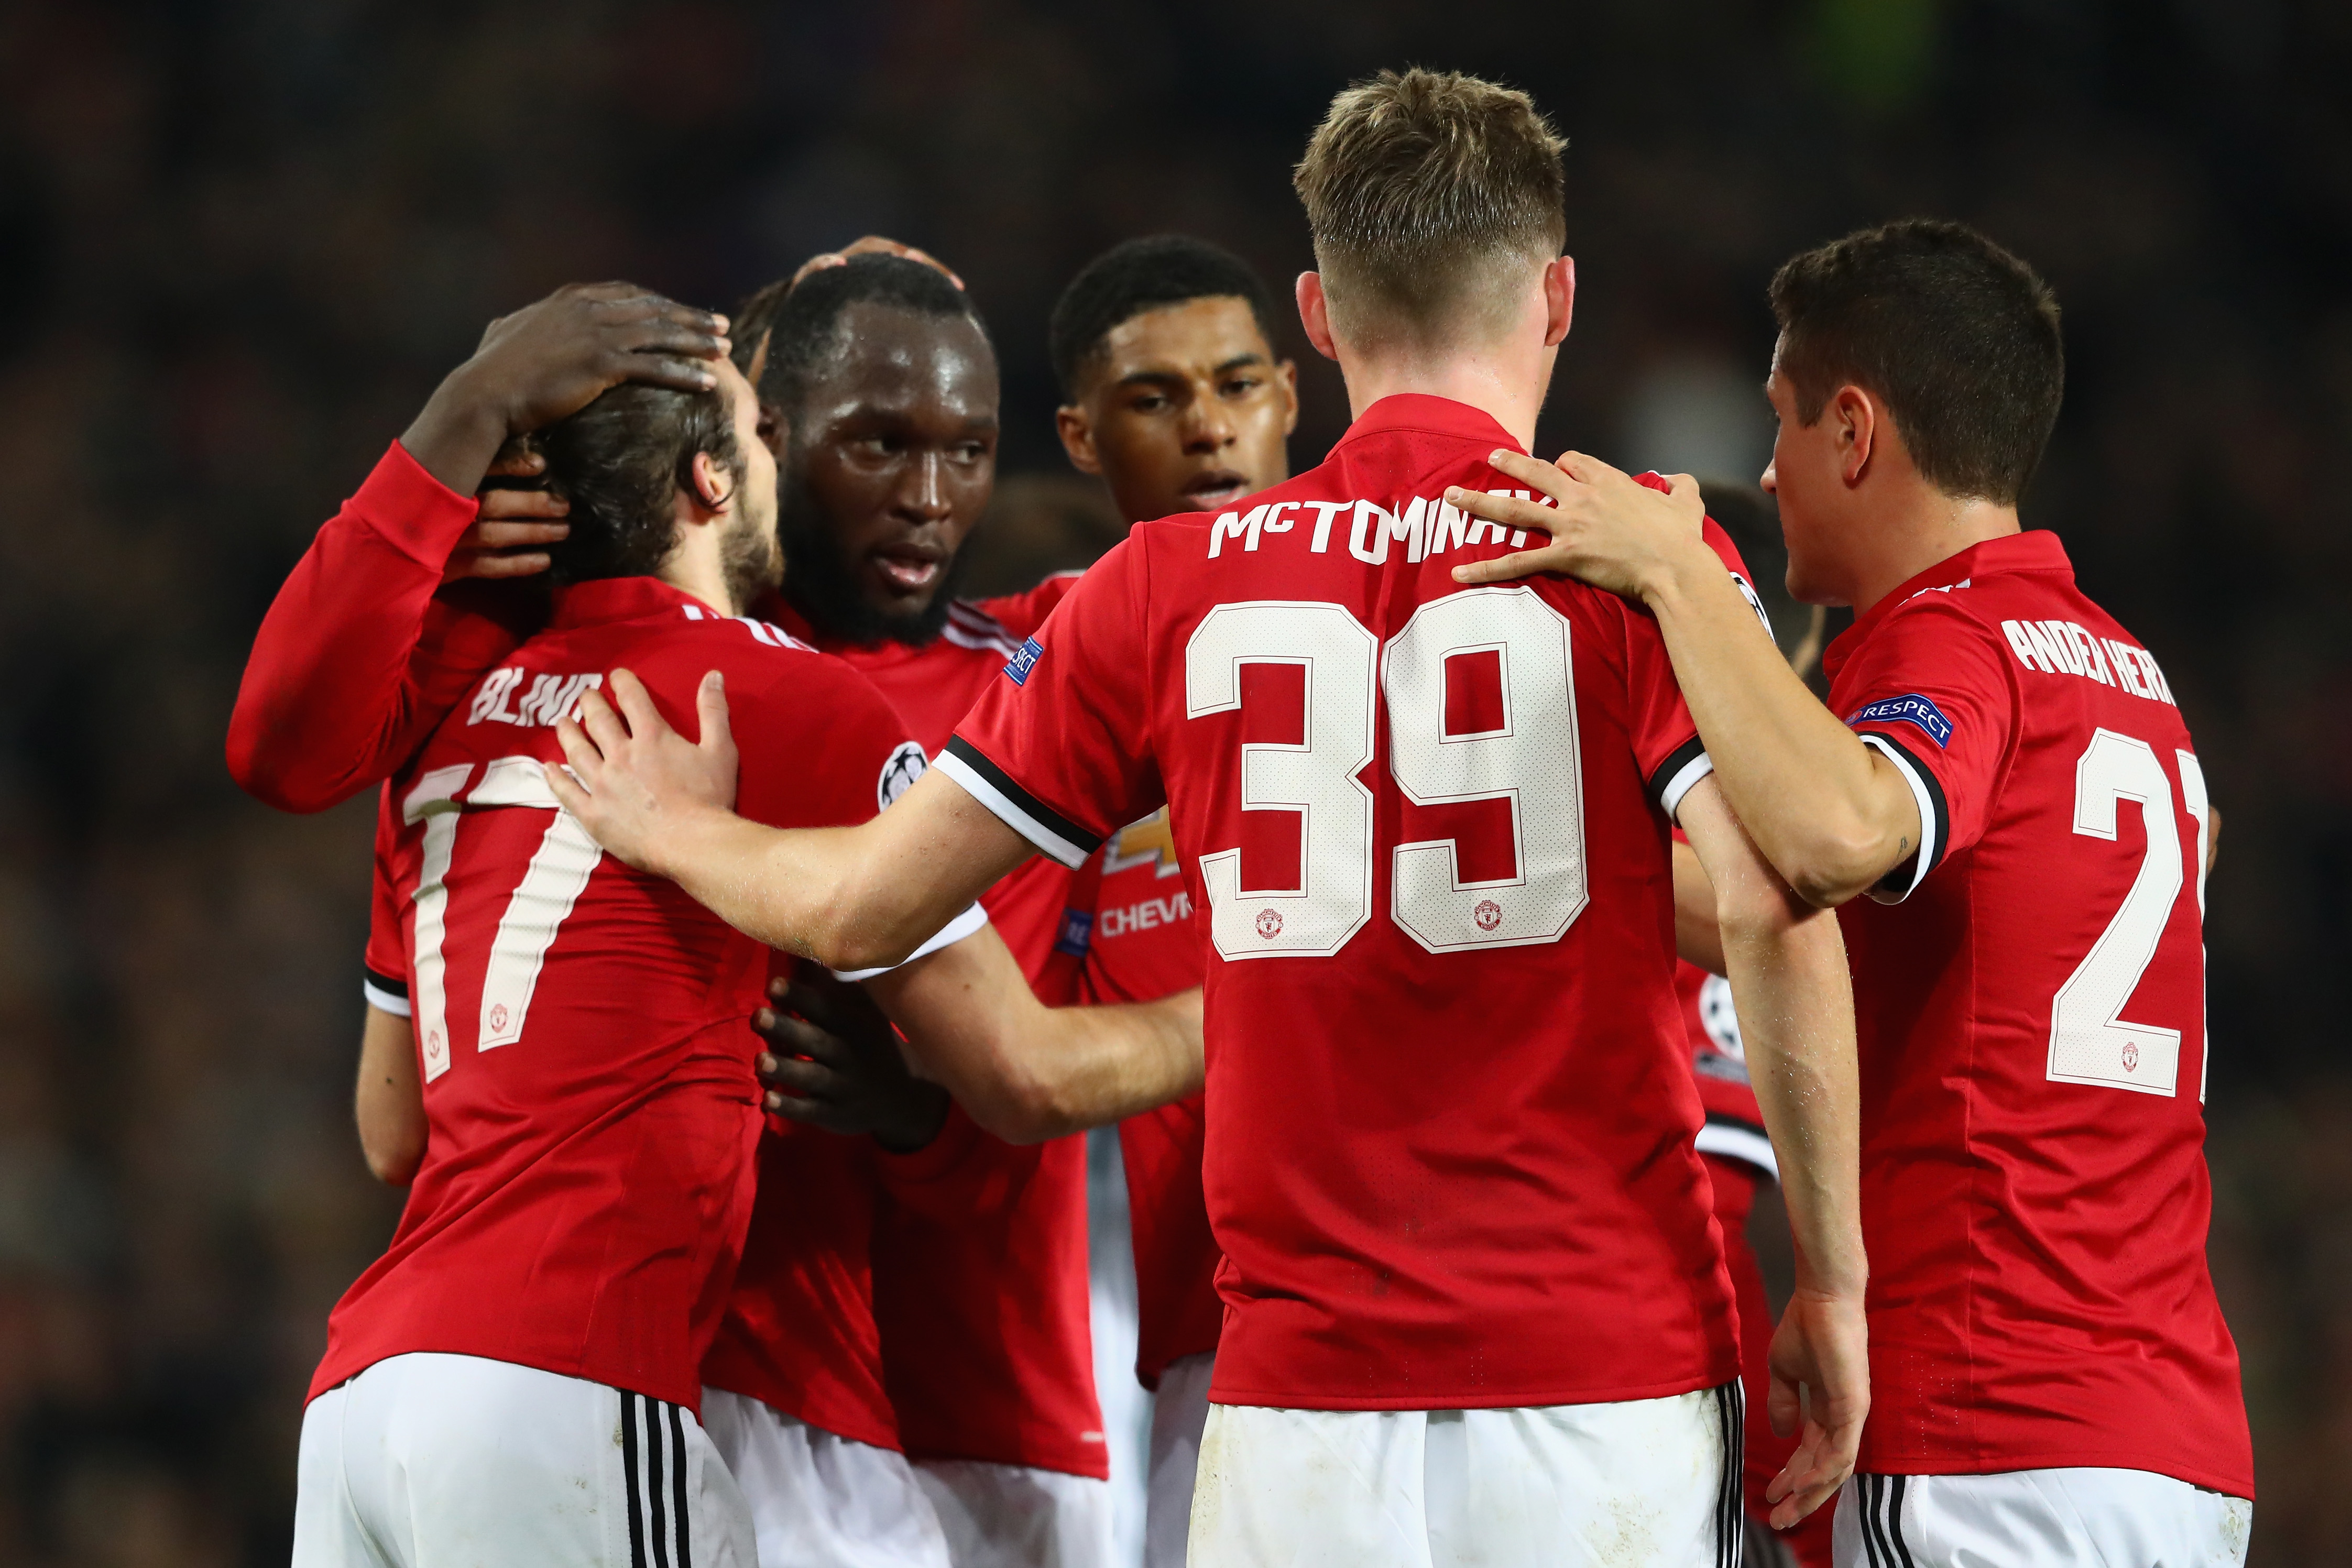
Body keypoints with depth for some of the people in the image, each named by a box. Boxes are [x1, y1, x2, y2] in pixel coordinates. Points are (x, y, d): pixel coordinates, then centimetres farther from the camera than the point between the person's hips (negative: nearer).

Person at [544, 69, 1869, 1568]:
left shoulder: (1169, 587, 6)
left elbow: (865, 906, 11)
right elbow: (1778, 909, -13)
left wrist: (678, 829, 33)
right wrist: (1831, 1283, -4)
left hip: (1300, 1402, 2)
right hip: (1612, 1386, -2)